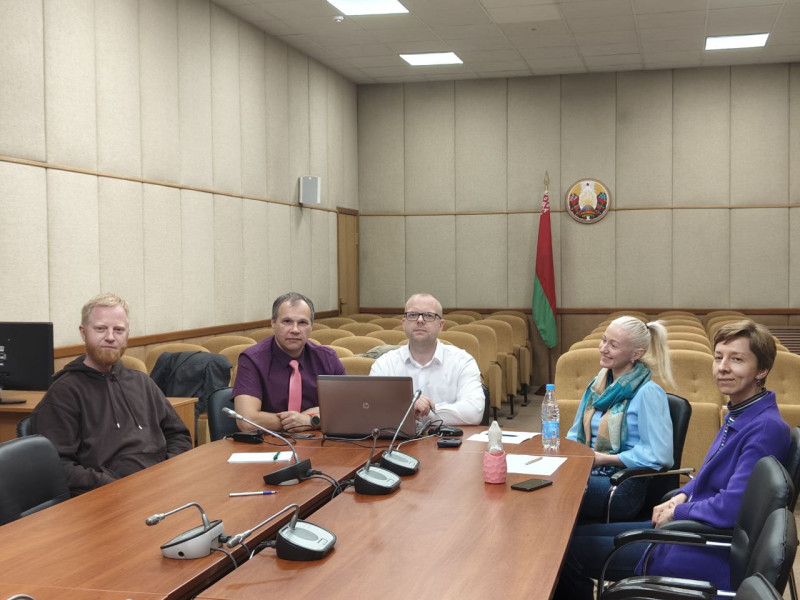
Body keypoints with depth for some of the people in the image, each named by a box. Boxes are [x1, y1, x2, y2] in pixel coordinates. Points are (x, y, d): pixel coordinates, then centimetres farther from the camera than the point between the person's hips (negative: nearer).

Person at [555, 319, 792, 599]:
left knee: (570, 552, -10)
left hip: (711, 556, -9)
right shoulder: (738, 414, 8)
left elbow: (731, 508, -27)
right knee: (579, 533, 9)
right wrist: (682, 496, 2)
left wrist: (677, 512, -12)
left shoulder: (767, 428, -21)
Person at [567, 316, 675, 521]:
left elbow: (659, 455, -15)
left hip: (624, 486, -7)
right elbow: (577, 433, 22)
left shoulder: (647, 393, -9)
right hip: (589, 472, 7)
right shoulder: (599, 383, 15)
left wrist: (605, 458, -14)